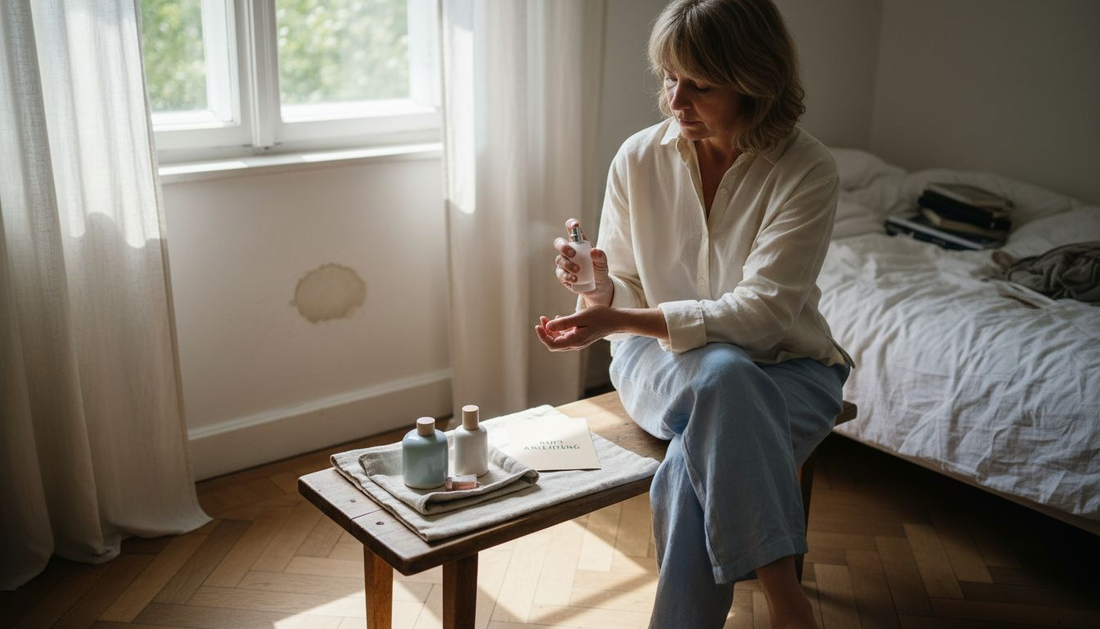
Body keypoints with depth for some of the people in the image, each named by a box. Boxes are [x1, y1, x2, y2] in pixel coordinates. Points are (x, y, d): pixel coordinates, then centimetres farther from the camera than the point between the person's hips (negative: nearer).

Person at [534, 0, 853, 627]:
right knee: (723, 376, -35)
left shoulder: (807, 169, -14)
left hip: (781, 365, -2)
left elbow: (762, 311, -21)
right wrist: (599, 287, -24)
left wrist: (624, 320, -28)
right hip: (660, 359, 2)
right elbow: (621, 297, 2)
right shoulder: (640, 158, -4)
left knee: (696, 468, -34)